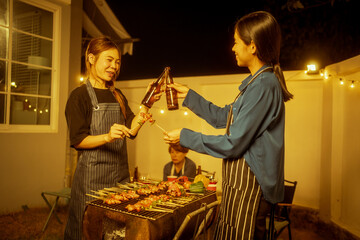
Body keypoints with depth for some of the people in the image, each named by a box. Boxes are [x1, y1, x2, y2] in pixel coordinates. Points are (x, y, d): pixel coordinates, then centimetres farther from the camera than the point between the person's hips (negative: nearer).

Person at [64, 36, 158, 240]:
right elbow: (78, 140, -11)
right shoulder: (80, 95, -5)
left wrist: (146, 105, -8)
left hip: (120, 174, 5)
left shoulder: (117, 95, 13)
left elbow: (132, 129, 4)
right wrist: (107, 137, -27)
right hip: (92, 176, -5)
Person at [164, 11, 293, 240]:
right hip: (241, 180, 10)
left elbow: (233, 144, -20)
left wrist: (185, 136, -11)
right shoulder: (259, 81, 13)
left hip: (248, 183, -10)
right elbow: (222, 117, 17)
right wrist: (189, 96, 17)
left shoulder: (263, 85, -20)